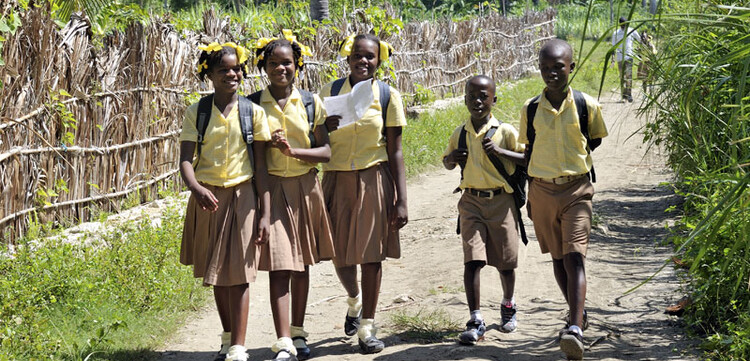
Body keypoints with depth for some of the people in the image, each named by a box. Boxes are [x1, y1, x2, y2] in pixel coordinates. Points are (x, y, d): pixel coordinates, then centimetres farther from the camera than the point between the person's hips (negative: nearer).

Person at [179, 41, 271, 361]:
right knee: (215, 272, 12)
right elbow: (185, 159, -8)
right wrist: (196, 189, -29)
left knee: (238, 272, -5)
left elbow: (260, 166, -1)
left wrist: (265, 214, -5)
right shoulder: (197, 113, 0)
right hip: (208, 198, 2)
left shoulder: (252, 113, -2)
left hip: (242, 196, -2)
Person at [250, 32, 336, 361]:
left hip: (304, 188, 2)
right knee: (279, 267, -9)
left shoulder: (311, 103, 3)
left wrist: (293, 151, -15)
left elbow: (325, 151, -2)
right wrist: (268, 146, -12)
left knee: (301, 264, 12)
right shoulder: (253, 105, 0)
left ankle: (298, 333, 27)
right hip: (270, 188, -2)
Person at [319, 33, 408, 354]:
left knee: (371, 255, 1)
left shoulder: (388, 96, -2)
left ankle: (367, 326, 14)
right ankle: (354, 300, 38)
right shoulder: (330, 92, 2)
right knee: (340, 255, 6)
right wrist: (326, 127, -16)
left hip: (374, 181, -1)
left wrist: (401, 200, -7)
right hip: (337, 180, 2)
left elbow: (395, 151, -2)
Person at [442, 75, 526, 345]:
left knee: (506, 262, 9)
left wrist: (500, 151, -17)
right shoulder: (460, 134, 6)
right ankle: (475, 322, -9)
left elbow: (528, 158, -5)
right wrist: (451, 158, -2)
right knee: (472, 259, -10)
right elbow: (448, 163, 22)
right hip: (471, 202, 2)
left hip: (501, 201, -1)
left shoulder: (505, 131, -4)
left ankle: (508, 305, 37)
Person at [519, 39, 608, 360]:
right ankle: (578, 313, 32)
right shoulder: (530, 109, 0)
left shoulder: (586, 106, -5)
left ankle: (575, 329, -24)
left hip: (576, 191, -3)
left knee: (575, 257, -15)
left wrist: (575, 159, 4)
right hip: (542, 191, 3)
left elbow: (595, 140, 13)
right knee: (558, 258, 13)